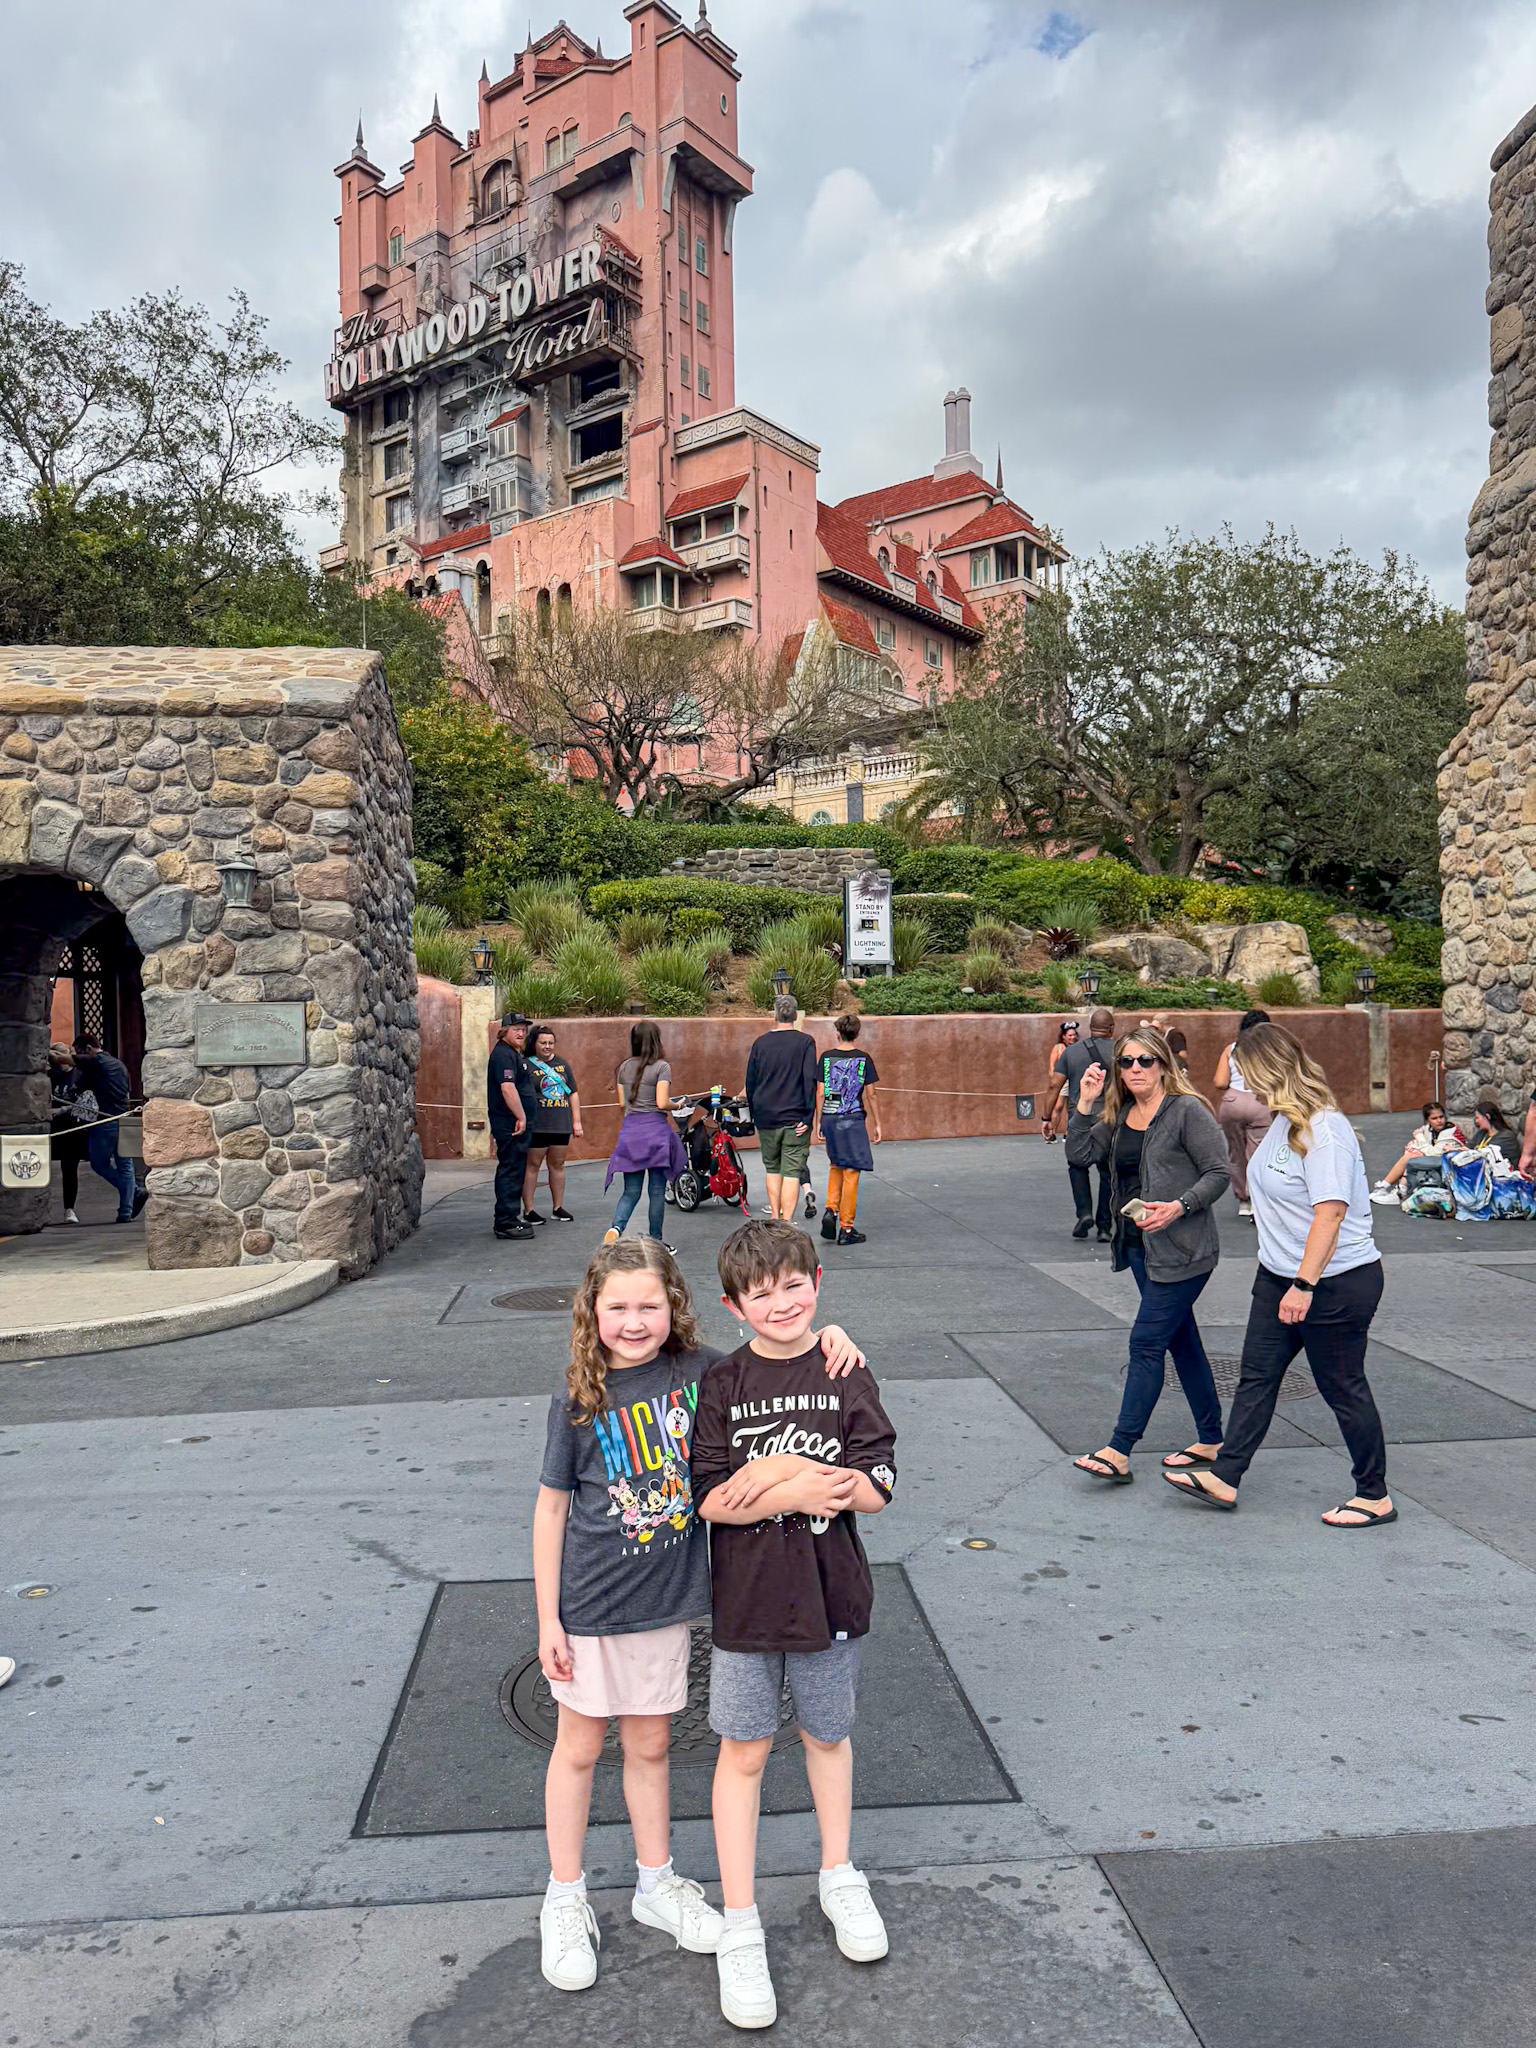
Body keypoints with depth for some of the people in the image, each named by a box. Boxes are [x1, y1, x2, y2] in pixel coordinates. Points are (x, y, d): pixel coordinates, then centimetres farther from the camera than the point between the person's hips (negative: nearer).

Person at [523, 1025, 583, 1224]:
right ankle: (528, 1210, 3)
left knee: (558, 1164, 10)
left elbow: (573, 1093, 17)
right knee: (532, 1165, -2)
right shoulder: (526, 1065, -3)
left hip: (561, 1124, 5)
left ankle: (558, 1207, 18)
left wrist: (576, 1122, 13)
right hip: (536, 1125, -5)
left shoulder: (561, 1063, 14)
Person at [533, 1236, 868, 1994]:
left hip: (665, 1600, 2)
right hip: (590, 1604, -2)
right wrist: (548, 1619, -6)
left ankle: (655, 1883, 39)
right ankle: (564, 1900, 34)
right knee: (578, 1747, 14)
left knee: (649, 1744, 19)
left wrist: (825, 1341, -17)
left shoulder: (697, 1371, -10)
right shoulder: (578, 1400, -15)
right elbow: (551, 1509, -8)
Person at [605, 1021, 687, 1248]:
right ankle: (655, 1242, 12)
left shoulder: (625, 1067, 9)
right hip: (655, 1129, -4)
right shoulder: (662, 1066, -7)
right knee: (657, 1191, 6)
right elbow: (662, 1103, -15)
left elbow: (622, 1103, 12)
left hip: (630, 1130, 5)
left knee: (631, 1191, 8)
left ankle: (616, 1227, -16)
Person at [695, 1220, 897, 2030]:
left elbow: (873, 1489, -12)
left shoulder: (846, 1378, -7)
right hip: (746, 1599, -1)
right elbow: (709, 1500, -13)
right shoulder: (720, 1385, -9)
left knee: (827, 1734, 21)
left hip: (830, 1594, 1)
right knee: (743, 1751, 9)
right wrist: (804, 1489, -21)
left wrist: (776, 1474, -20)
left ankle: (839, 1877, 44)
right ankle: (740, 1929, 25)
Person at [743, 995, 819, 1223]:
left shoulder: (760, 1043, 5)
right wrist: (808, 1117, -9)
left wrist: (754, 1115, 19)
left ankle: (775, 1217, 19)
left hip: (766, 1118, 3)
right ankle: (786, 1222, -6)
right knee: (792, 1171, -1)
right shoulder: (805, 1042, -4)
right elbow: (810, 1080, -10)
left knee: (772, 1168, 17)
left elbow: (750, 1083, 10)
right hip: (795, 1119, -3)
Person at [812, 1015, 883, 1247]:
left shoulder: (826, 1058, 2)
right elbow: (870, 1096, -3)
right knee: (851, 1172, 3)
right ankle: (846, 1229, 5)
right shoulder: (864, 1059, -4)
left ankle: (831, 1210, 3)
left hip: (829, 1117, 3)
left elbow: (820, 1093, 3)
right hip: (853, 1118, -3)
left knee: (836, 1165, 23)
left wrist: (818, 1121, 10)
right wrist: (877, 1124, 5)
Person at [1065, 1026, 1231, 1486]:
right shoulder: (1118, 1116, 10)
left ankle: (1119, 1452, -6)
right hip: (1141, 1246, 8)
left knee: (1146, 1342, -9)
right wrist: (1085, 1104, -7)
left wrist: (1180, 1206, -25)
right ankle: (1211, 1440, 28)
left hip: (1182, 1249, -8)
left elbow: (1218, 1173, -11)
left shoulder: (1187, 1111, -10)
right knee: (1182, 1341, 16)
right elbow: (1080, 1154, 2)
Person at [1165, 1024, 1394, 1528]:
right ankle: (1224, 1478, 17)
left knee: (1343, 1388, 5)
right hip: (1279, 1276, 9)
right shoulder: (1284, 1121, 8)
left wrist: (1304, 1286, -28)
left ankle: (1375, 1496, 22)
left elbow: (1330, 1212, -27)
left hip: (1336, 1283, -9)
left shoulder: (1324, 1131, -23)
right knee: (1257, 1376, 10)